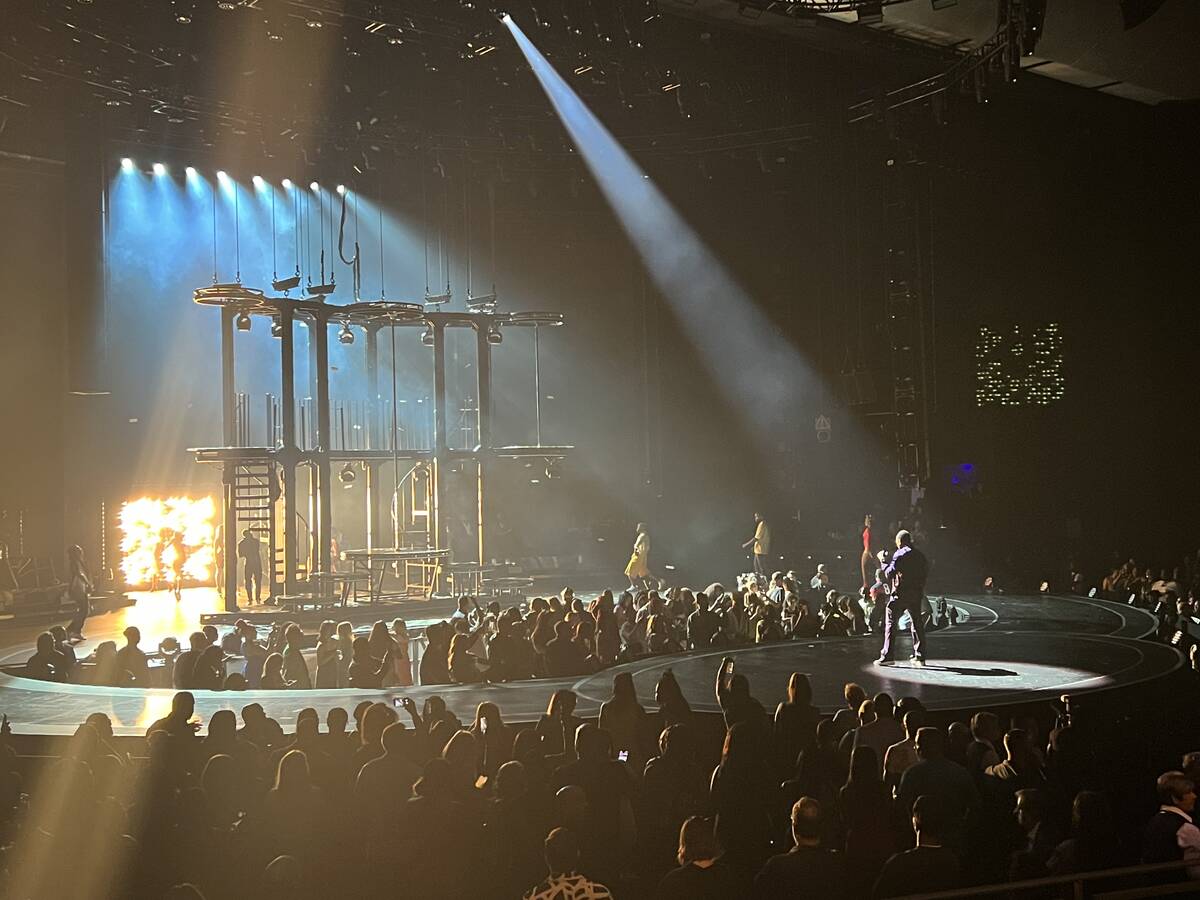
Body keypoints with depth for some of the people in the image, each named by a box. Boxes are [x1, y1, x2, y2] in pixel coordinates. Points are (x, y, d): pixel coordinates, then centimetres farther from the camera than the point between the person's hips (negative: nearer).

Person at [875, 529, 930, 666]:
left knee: (890, 623, -1)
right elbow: (925, 574, 13)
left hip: (900, 594, -6)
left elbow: (889, 574, -13)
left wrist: (883, 561, 0)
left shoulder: (900, 554, -9)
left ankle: (887, 656, -6)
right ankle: (920, 656, 12)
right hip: (917, 594, 6)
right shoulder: (921, 556, 10)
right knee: (917, 624, 12)